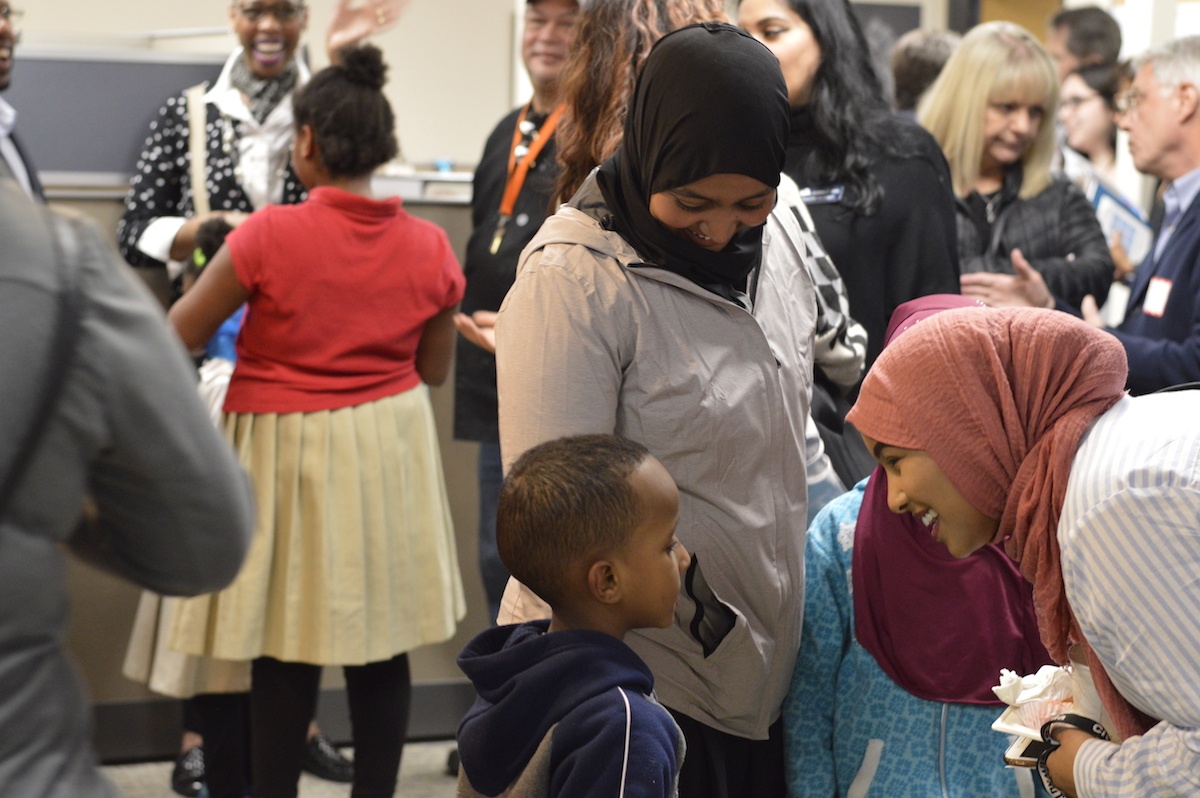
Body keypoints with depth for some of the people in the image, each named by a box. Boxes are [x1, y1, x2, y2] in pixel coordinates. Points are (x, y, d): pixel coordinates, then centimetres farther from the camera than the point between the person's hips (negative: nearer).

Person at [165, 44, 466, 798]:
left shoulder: (270, 234, -16)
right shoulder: (430, 246, -4)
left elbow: (182, 333, -7)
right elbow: (435, 368, 6)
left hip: (289, 452, -3)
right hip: (390, 449, 3)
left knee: (285, 651, 7)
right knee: (383, 647, 10)